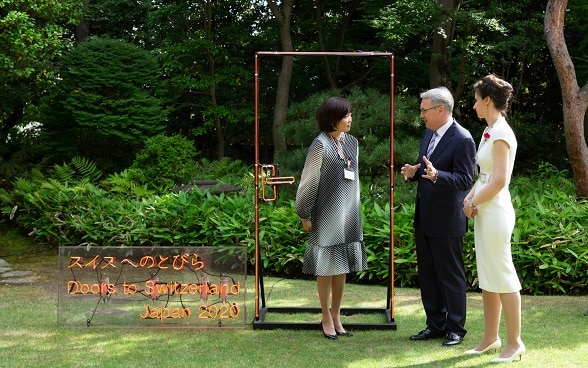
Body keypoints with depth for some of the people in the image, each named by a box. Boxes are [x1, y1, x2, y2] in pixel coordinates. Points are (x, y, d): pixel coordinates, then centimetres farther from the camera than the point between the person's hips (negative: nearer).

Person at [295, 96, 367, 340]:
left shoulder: (351, 142, 6)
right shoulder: (320, 145, -12)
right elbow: (309, 182, -9)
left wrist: (354, 208, 16)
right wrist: (305, 215, -7)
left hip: (348, 216, 6)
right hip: (326, 216, -6)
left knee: (342, 267, 10)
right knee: (326, 267, 2)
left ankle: (336, 315, 21)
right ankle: (326, 318, 14)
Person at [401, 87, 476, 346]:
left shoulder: (462, 140, -16)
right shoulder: (429, 133, 11)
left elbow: (464, 180, -19)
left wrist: (436, 175, -34)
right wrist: (413, 173, -2)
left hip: (447, 220, -9)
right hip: (424, 218, 9)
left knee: (451, 275, 3)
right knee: (427, 274, 15)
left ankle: (456, 328, 16)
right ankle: (435, 324, 27)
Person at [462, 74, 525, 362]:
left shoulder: (501, 134, -16)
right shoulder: (490, 131, 12)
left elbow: (499, 181, -21)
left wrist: (472, 203, -11)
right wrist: (470, 199, 3)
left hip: (495, 211, -10)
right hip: (484, 210, 10)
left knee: (502, 276, -2)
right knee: (487, 277, 13)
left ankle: (514, 341, 7)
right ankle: (490, 337, 22)